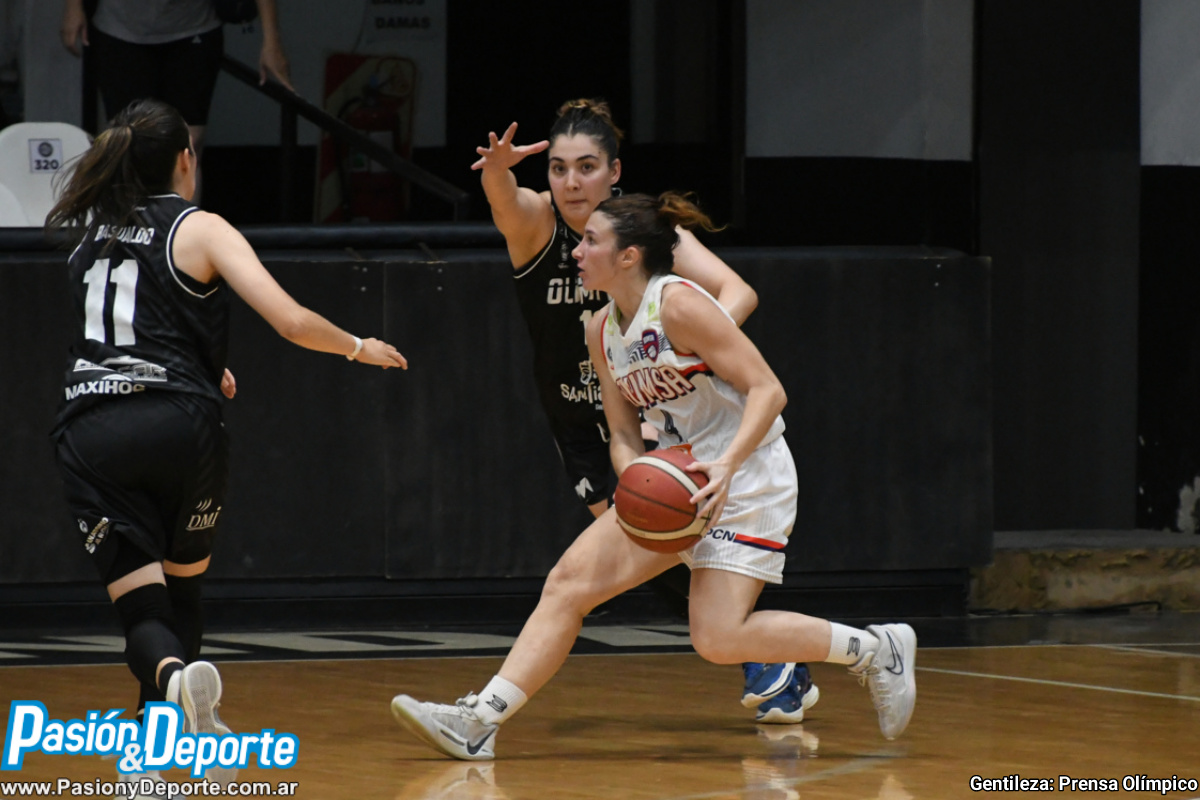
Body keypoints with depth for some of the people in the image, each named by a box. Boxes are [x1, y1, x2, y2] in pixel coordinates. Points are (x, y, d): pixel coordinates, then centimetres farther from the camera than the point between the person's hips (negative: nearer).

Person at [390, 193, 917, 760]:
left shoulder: (678, 304, -16)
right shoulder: (603, 331, 8)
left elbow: (768, 389, -20)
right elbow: (623, 434, 11)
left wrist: (727, 464, -32)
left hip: (747, 479, -8)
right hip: (675, 481, 8)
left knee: (717, 639, -18)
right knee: (569, 581, -4)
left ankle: (873, 649, -1)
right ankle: (480, 719, -7)